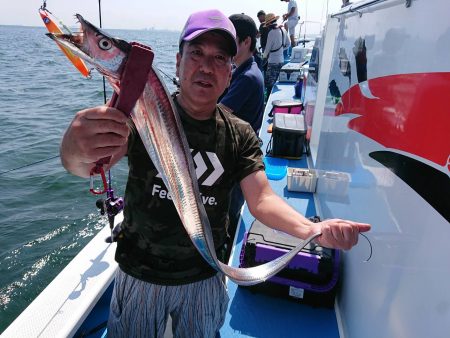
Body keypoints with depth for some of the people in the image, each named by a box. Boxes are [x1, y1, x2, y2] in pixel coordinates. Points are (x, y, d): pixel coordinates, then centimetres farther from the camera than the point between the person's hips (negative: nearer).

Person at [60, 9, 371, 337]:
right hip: (139, 274, -1)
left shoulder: (241, 135, -7)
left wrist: (312, 229, -33)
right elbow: (89, 164, -31)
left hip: (205, 278, 2)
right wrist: (80, 152, -56)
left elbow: (262, 199, -14)